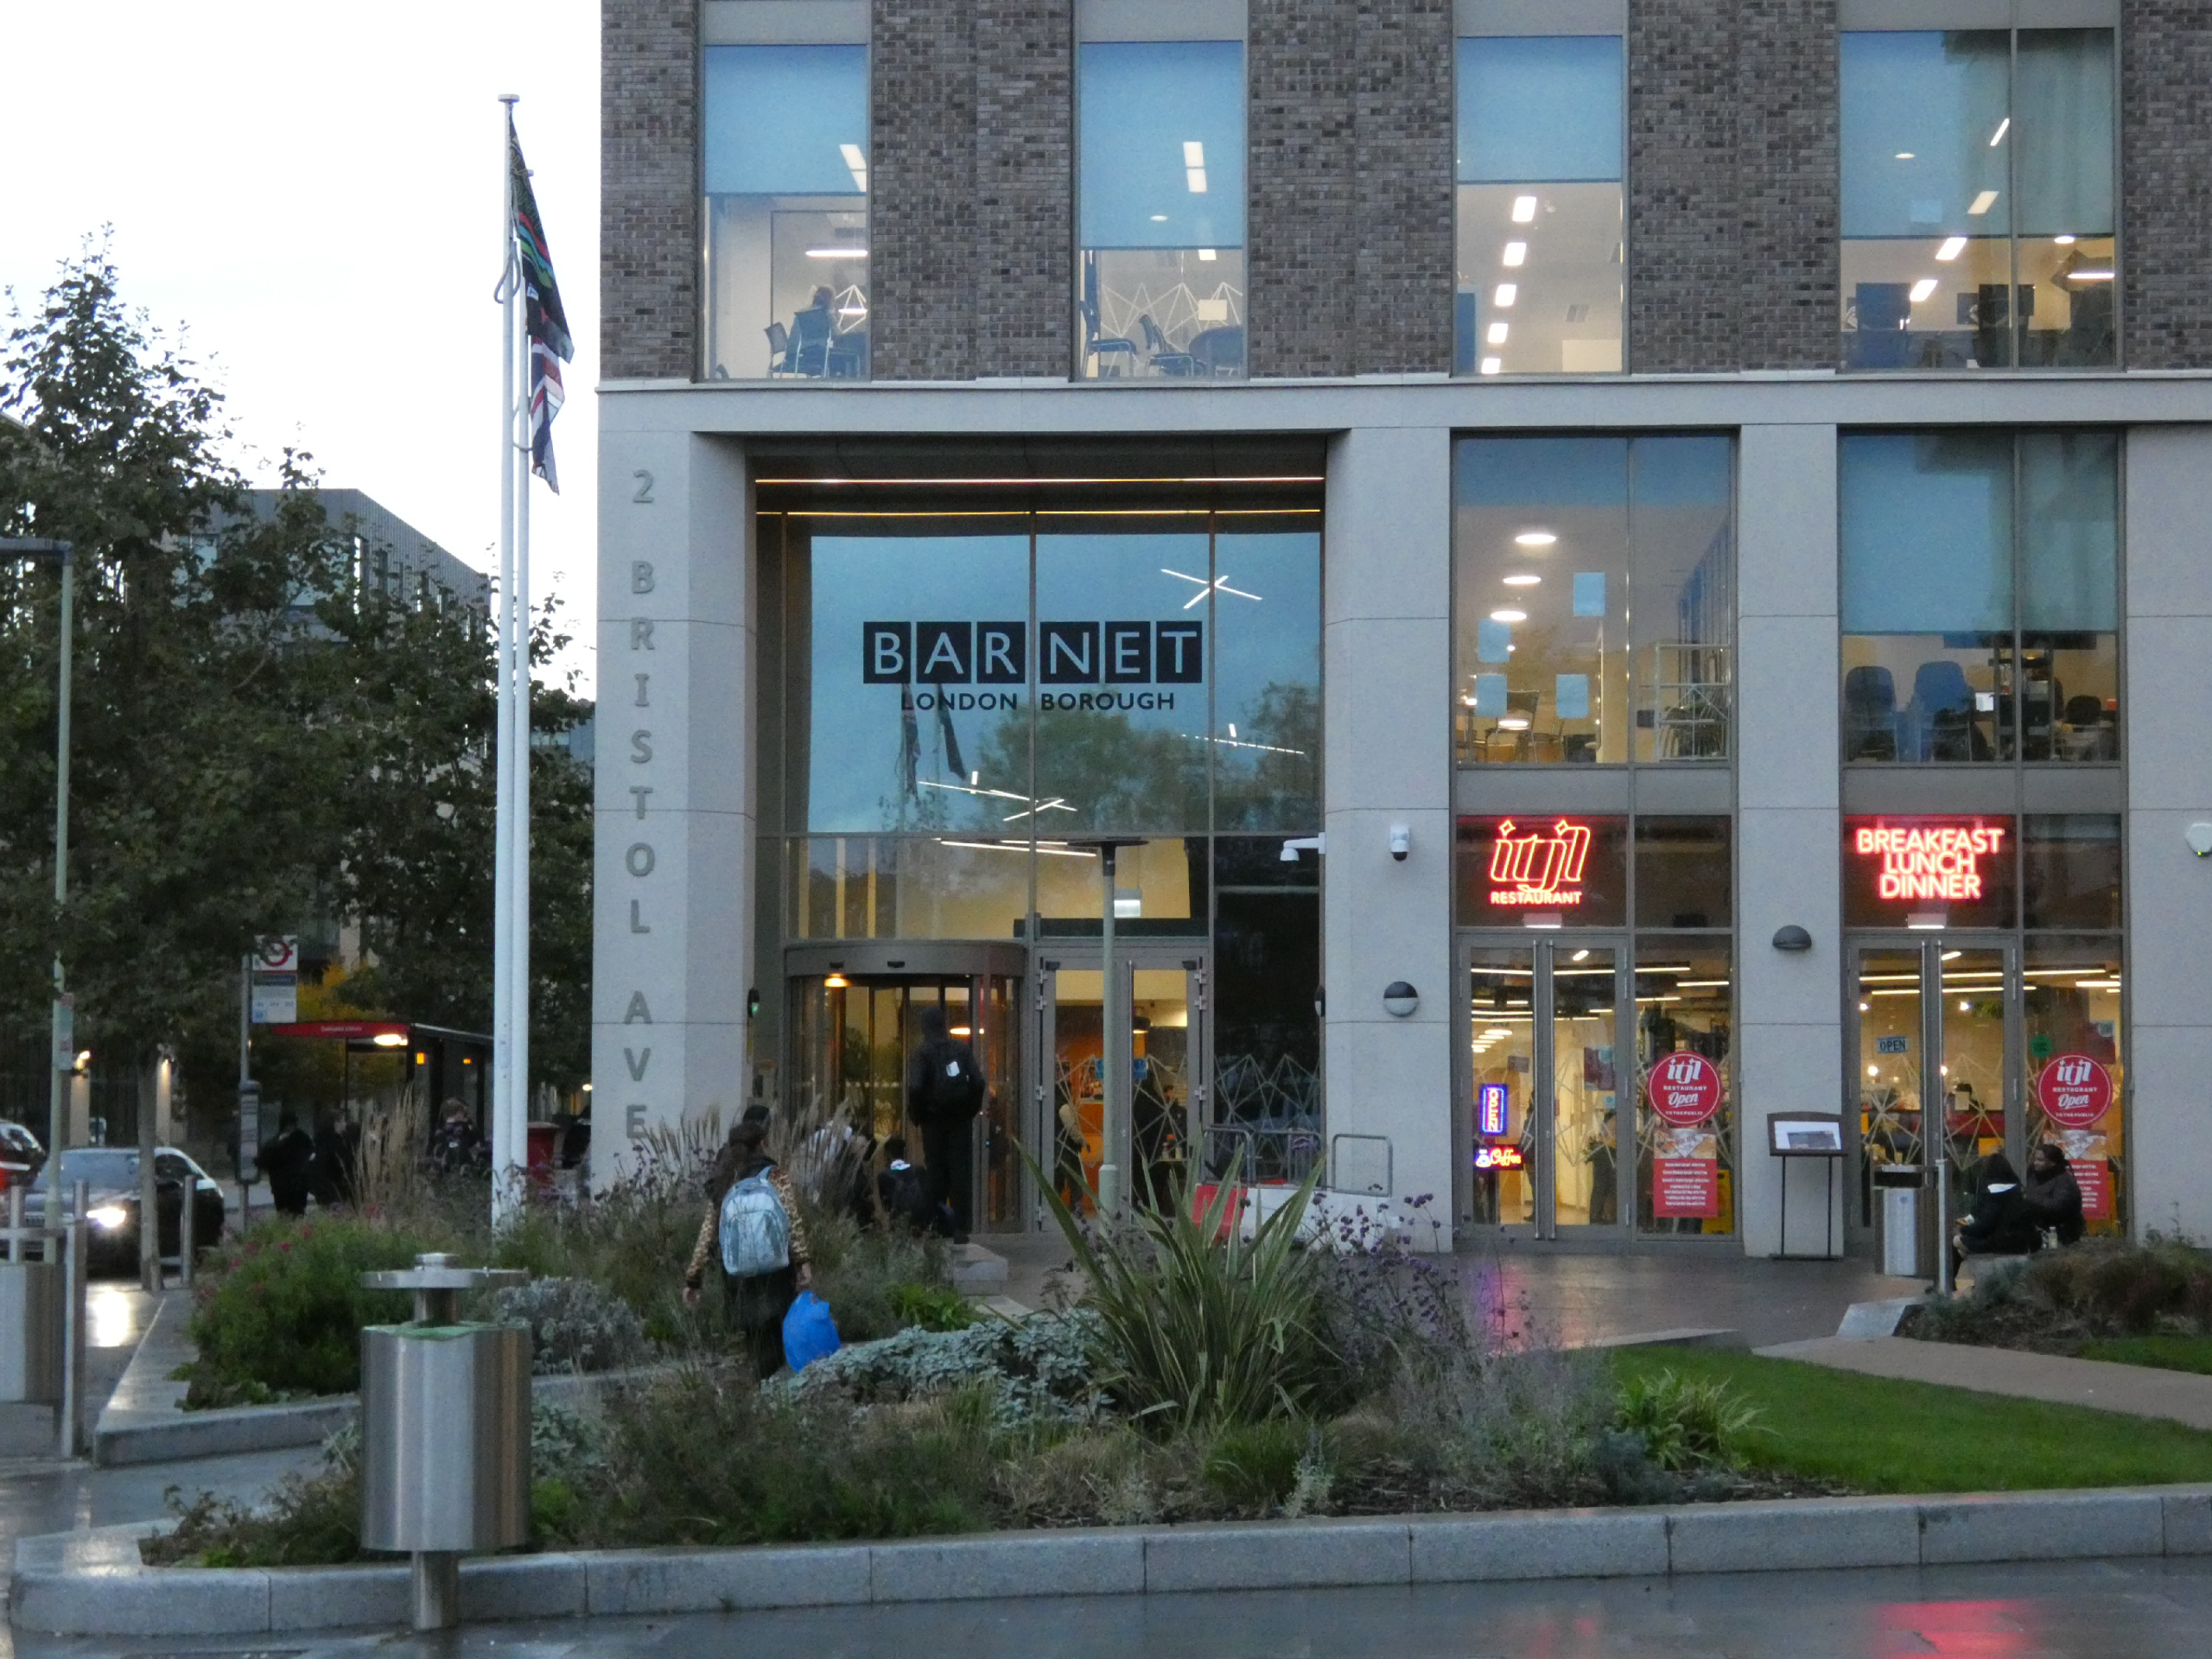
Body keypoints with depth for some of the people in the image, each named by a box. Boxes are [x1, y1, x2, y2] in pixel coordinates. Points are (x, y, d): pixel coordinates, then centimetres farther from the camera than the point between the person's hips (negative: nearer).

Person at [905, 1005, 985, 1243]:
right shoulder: (962, 1048, 3)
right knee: (961, 1173, 3)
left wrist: (916, 1115, -2)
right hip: (961, 1120, 2)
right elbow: (978, 1082, -3)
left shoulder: (922, 1051, -6)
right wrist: (972, 1109, 8)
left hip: (934, 1122, -2)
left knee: (936, 1172, 5)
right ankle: (960, 1228, 0)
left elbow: (915, 1087, -16)